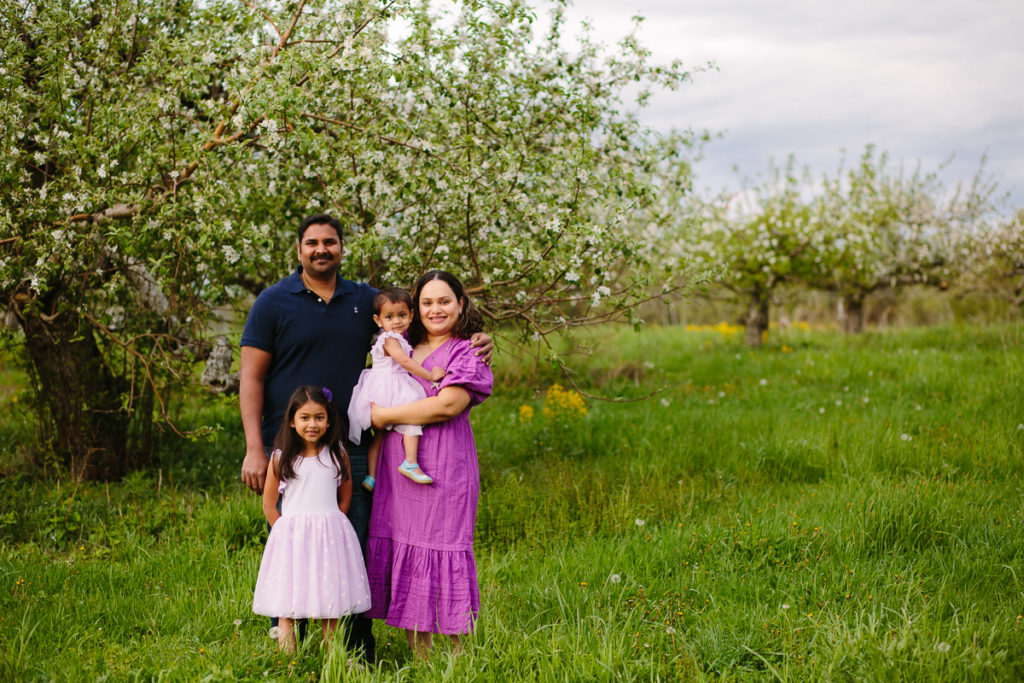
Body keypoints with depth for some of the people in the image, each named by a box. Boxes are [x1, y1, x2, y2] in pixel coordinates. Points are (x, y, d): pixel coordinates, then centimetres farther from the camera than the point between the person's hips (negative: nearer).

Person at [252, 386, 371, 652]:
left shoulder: (337, 455, 5)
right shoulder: (281, 458, 0)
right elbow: (269, 504, 6)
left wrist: (328, 527, 6)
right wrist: (286, 532, 1)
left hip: (330, 537, 1)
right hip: (291, 537, -1)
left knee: (331, 607, 2)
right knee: (286, 608, -4)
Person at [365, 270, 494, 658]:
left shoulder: (467, 353, -3)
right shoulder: (404, 348, 17)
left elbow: (448, 405, -17)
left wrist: (385, 415, -10)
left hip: (443, 466, -6)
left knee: (441, 550, -6)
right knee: (403, 551, 5)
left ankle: (461, 655, 4)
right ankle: (418, 655, 13)